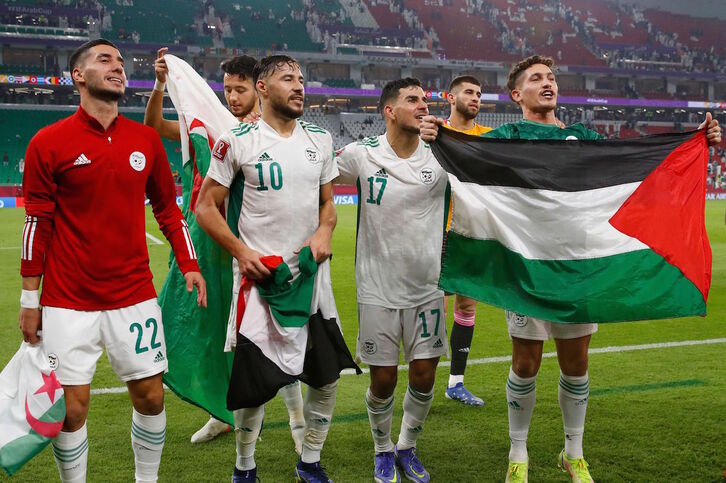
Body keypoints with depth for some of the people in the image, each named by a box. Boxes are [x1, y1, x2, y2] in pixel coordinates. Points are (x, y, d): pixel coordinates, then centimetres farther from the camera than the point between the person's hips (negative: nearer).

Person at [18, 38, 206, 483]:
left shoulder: (146, 140, 6)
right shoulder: (49, 142, -4)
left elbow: (168, 208, 14)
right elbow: (38, 224, -1)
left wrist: (190, 265, 4)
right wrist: (30, 298, 0)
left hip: (135, 297, 3)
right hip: (68, 304, -3)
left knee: (150, 396, 7)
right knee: (72, 408, 0)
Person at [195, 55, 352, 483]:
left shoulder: (320, 140, 9)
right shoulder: (238, 141, -6)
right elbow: (206, 207, -3)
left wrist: (324, 231, -5)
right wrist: (240, 250, -15)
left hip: (311, 274, 5)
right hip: (258, 274, -4)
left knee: (327, 375, 8)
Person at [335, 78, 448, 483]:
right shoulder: (361, 154, -8)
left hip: (427, 287, 2)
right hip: (378, 289, -1)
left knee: (424, 377, 6)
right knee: (383, 381, 5)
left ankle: (408, 448, 32)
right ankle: (383, 450, 32)